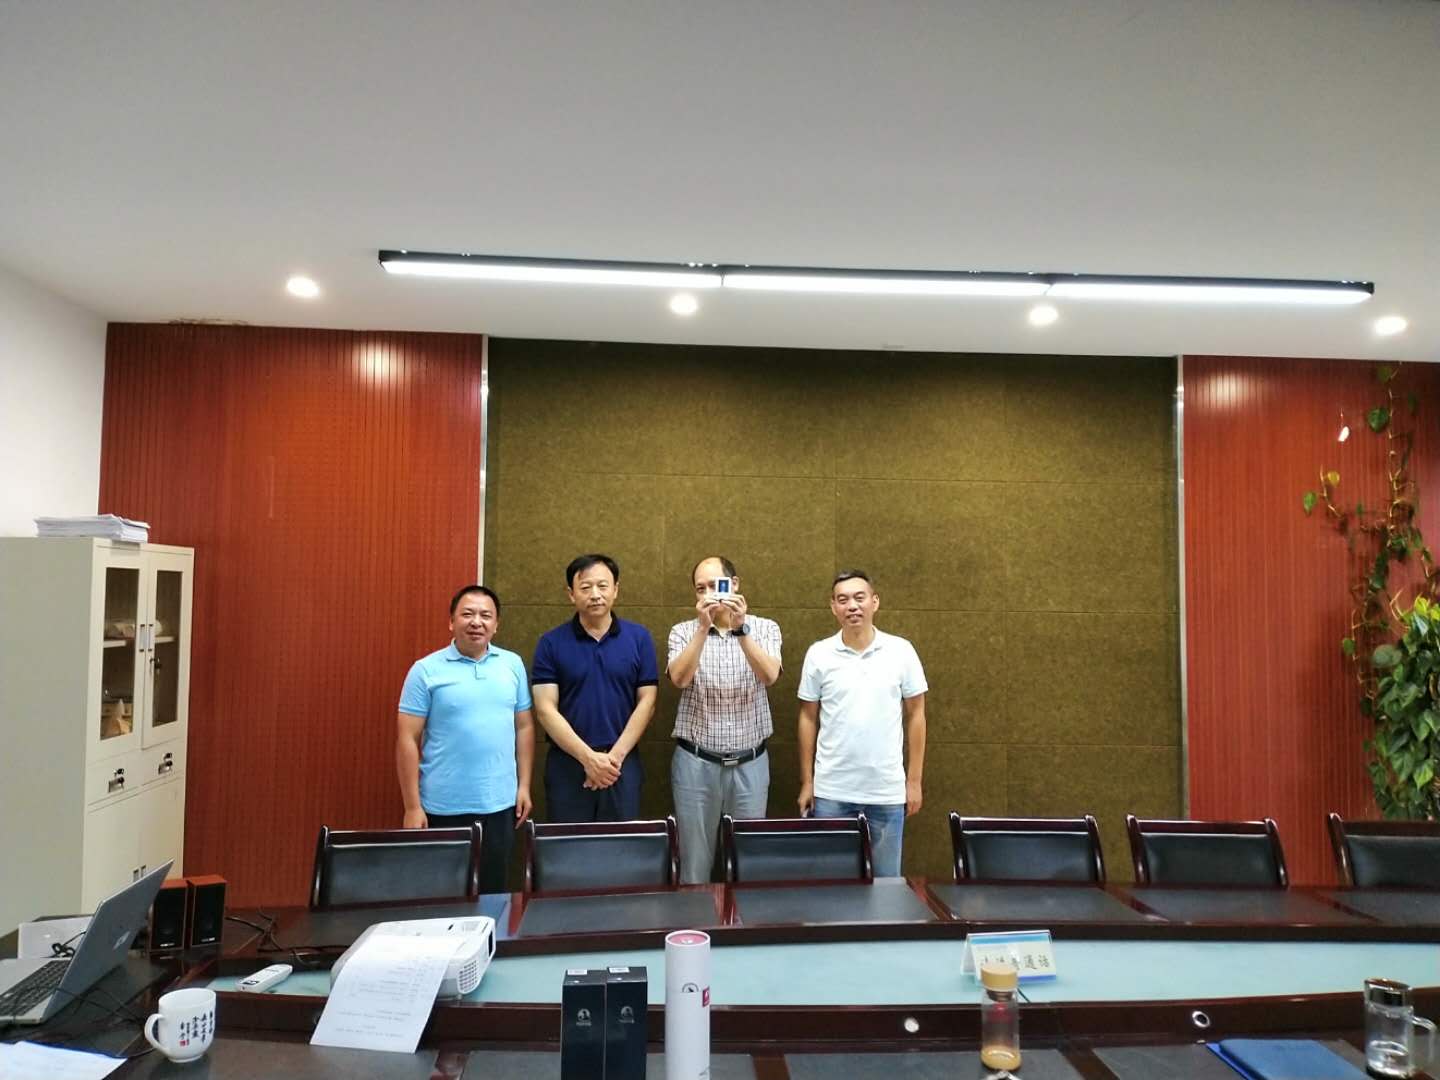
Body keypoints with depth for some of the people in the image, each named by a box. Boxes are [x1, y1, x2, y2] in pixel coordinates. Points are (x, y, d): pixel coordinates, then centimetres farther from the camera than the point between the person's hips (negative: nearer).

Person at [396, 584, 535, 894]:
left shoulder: (513, 665, 4)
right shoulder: (426, 670, -6)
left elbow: (524, 727, 9)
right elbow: (408, 741, -6)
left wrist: (524, 786, 6)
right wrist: (412, 806, -8)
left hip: (499, 803, 3)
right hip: (443, 806, -2)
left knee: (494, 889, 14)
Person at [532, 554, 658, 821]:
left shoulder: (639, 638, 1)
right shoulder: (551, 643, -2)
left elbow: (646, 703, 0)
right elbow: (546, 709, -6)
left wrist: (615, 756, -9)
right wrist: (588, 757, -14)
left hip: (622, 765, 1)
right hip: (567, 765, 0)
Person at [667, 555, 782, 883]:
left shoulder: (765, 628, 0)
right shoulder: (683, 631, 0)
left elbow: (769, 676, -18)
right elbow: (680, 679, -18)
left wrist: (740, 629, -29)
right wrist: (703, 627, -26)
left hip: (750, 763, 1)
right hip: (696, 763, 0)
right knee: (695, 857, 8)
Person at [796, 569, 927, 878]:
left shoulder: (901, 651, -2)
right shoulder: (818, 654, -2)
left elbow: (915, 716, 4)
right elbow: (808, 719, 5)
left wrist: (914, 780, 2)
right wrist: (806, 782, 4)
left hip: (887, 791, 0)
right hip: (831, 791, 0)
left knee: (887, 878, 11)